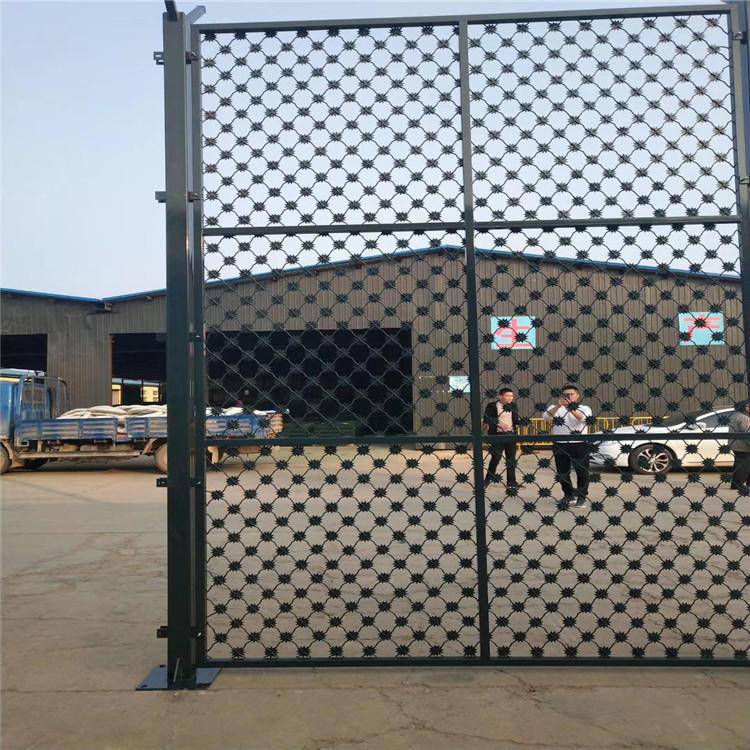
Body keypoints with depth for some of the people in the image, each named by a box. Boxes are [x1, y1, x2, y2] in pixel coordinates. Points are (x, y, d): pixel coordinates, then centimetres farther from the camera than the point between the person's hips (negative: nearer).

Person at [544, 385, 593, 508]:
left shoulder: (584, 408, 5)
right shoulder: (555, 407, 10)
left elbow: (584, 418, -17)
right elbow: (547, 417, -11)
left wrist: (572, 409, -34)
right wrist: (558, 406, -26)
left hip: (579, 444, -2)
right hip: (560, 445, 2)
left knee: (582, 471, -2)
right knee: (562, 472, 8)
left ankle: (582, 497, 8)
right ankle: (569, 495, 22)